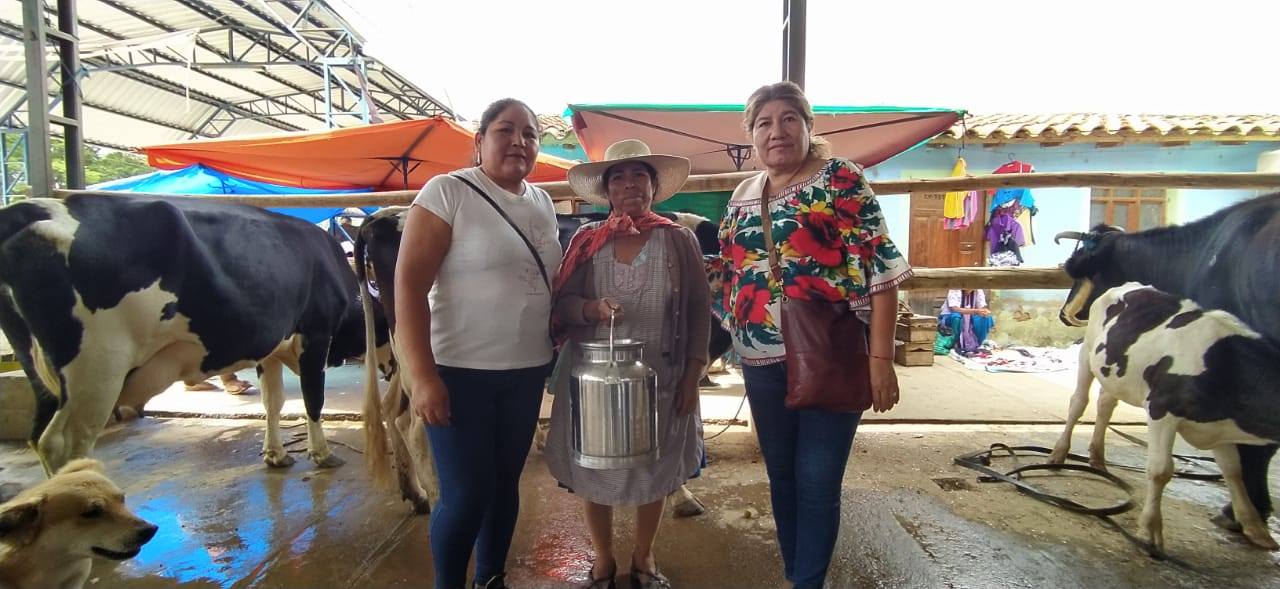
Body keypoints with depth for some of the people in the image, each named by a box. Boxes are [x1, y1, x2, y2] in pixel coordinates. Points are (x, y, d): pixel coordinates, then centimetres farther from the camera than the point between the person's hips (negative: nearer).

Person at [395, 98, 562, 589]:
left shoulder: (544, 203, 9)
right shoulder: (447, 191, -9)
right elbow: (408, 283, -14)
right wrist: (421, 375, -19)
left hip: (526, 372, 6)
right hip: (459, 371, -5)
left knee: (505, 482, 16)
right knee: (466, 494, 1)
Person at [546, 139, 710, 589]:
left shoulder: (679, 240, -1)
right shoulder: (586, 241, 0)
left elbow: (699, 309, 0)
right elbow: (560, 303, 1)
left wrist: (693, 374, -5)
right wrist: (591, 308, -21)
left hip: (660, 377, 0)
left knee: (654, 469, 13)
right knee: (595, 468, 10)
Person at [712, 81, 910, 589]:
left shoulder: (841, 178, -5)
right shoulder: (742, 197, 10)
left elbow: (880, 267, -10)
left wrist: (880, 358, -16)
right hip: (763, 362, 5)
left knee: (817, 481, 3)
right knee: (781, 476, 16)